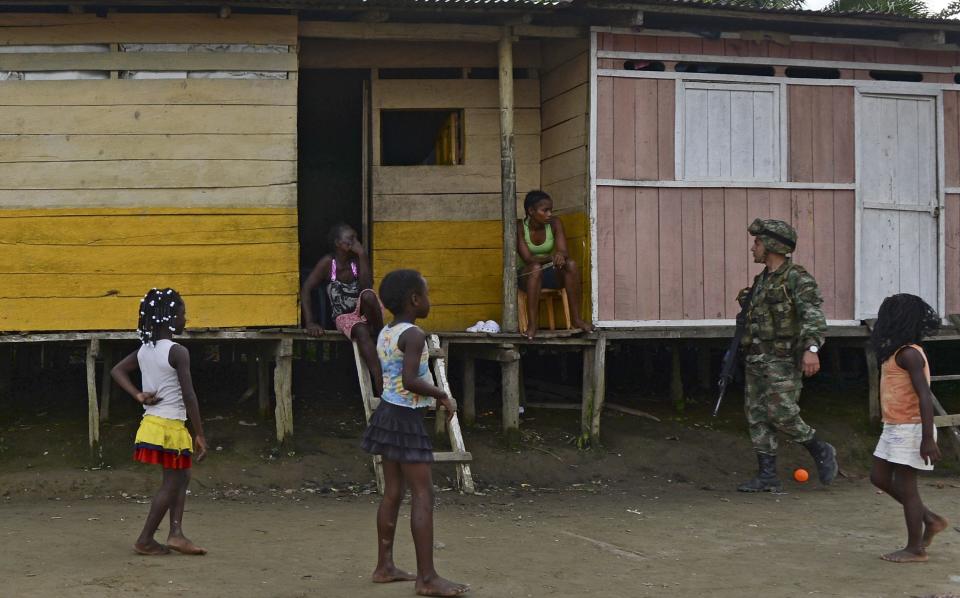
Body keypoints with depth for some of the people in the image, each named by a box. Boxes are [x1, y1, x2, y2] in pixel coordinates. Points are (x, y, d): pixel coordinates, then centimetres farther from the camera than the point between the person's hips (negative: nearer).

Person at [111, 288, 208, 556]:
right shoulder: (178, 352, -17)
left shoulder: (144, 350, 6)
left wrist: (138, 395, 5)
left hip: (151, 423, 8)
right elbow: (189, 397, -18)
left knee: (181, 477, 17)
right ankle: (145, 540, 10)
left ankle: (176, 533, 10)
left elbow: (117, 371, 15)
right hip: (171, 427, -8)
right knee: (171, 484, 4)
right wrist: (200, 435, -14)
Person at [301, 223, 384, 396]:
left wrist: (362, 255, -21)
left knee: (368, 295, -35)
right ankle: (381, 386, -44)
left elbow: (366, 286, -19)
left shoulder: (358, 260, -4)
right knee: (361, 332, -37)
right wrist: (310, 322, -20)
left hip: (365, 310, 1)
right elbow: (306, 290, -11)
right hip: (345, 317, -1)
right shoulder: (328, 262, -8)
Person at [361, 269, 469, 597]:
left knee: (393, 492, 14)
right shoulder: (414, 336, -17)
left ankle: (385, 566, 20)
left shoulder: (385, 333, 10)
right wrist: (442, 395, -14)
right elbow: (410, 381, -26)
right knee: (423, 494, -7)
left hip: (388, 411, 9)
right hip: (407, 418, -9)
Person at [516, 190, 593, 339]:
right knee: (536, 268, -38)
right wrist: (551, 257, -41)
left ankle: (576, 319, -25)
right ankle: (532, 325, -40)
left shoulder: (555, 224, -7)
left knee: (571, 264, -28)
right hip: (527, 275, -3)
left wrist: (561, 256, -43)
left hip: (551, 274, 3)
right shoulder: (520, 228, -15)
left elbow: (563, 252, -17)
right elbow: (527, 259, -23)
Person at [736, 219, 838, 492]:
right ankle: (768, 476, 8)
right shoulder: (762, 280, 17)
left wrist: (811, 348, -34)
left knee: (782, 415, -14)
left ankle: (821, 451, 8)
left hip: (783, 361, -9)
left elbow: (814, 315, -22)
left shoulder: (797, 278, -11)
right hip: (756, 361, 9)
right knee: (757, 417, 4)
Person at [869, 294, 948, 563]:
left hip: (910, 429, -10)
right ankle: (930, 520, 21)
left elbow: (925, 396, -23)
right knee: (879, 478, 13)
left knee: (904, 486, -2)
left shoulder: (909, 354, -19)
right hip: (895, 429, 10)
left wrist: (928, 439, -26)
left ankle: (915, 549, 9)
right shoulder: (897, 353, 11)